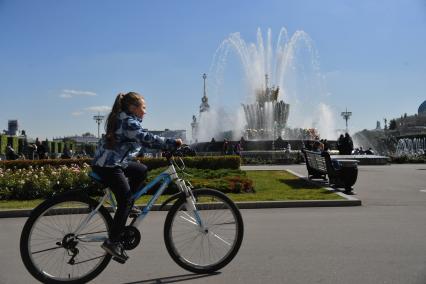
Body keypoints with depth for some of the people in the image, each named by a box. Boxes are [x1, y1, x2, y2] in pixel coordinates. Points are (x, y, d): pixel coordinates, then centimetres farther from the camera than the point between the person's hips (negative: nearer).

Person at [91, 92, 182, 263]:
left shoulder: (125, 120, 15)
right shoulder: (129, 122, -16)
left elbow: (145, 140, 15)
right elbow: (148, 139, -27)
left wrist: (168, 145, 7)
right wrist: (173, 143, -22)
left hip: (114, 162, 10)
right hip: (108, 166, -10)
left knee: (142, 170, 19)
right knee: (125, 201, -8)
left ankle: (127, 205, 20)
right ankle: (112, 242, -4)